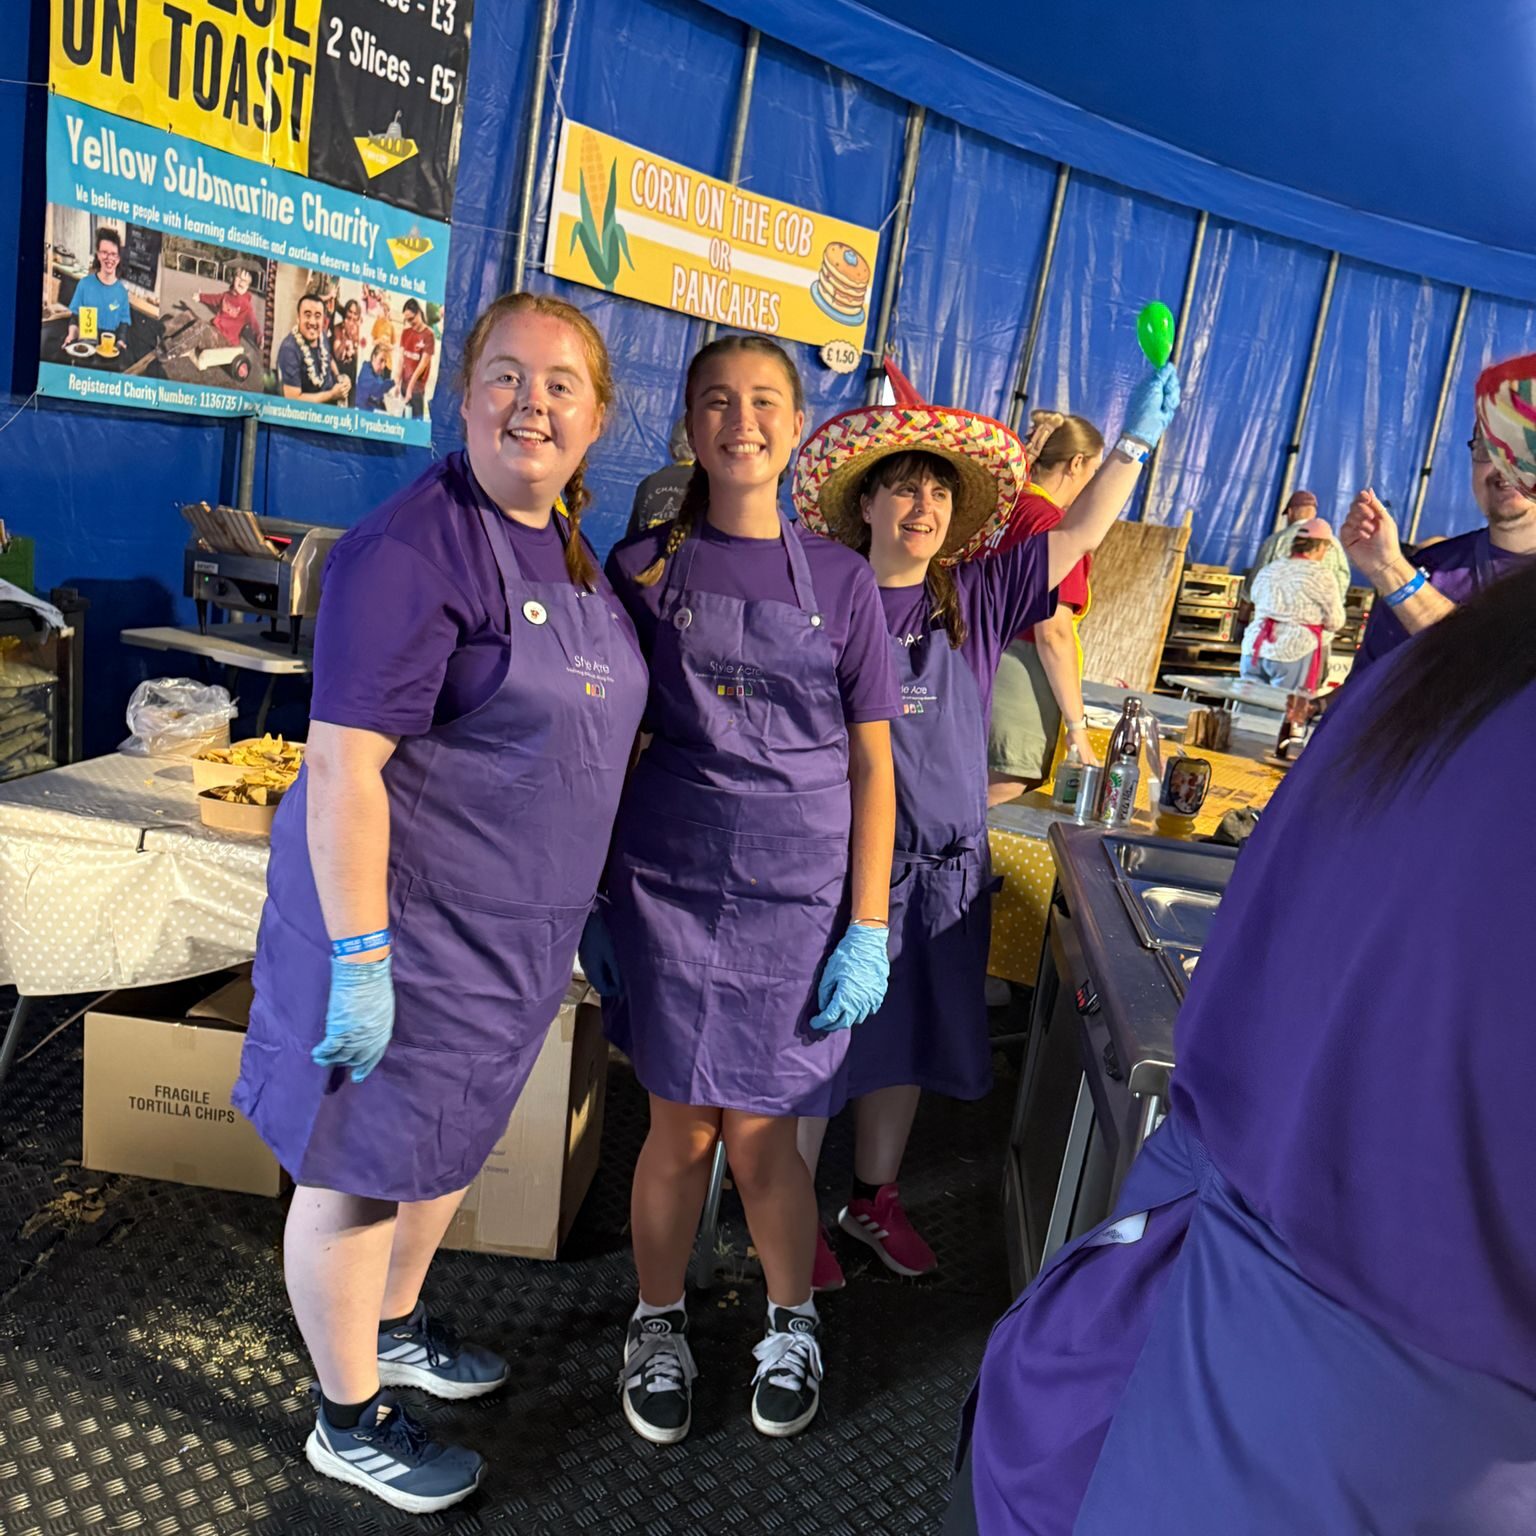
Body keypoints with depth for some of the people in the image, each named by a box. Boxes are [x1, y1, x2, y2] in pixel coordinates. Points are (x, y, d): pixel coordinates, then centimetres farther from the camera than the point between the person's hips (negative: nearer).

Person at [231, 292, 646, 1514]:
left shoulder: (568, 549, 9)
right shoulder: (414, 549, -20)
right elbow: (342, 767, -24)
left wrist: (584, 908, 20)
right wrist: (358, 957, -25)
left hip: (514, 926, 9)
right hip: (405, 919, -9)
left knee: (447, 1144, 25)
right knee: (363, 1166, 10)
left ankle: (392, 1328, 50)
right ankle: (348, 1422, 33)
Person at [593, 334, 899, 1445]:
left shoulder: (840, 581, 3)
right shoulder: (644, 568, 4)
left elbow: (872, 765, 2)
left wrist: (869, 927, -3)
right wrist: (593, 898, 4)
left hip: (801, 894, 0)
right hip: (668, 882, 1)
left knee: (759, 1136, 5)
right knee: (681, 1125, 8)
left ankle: (793, 1325, 34)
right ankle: (659, 1325, 35)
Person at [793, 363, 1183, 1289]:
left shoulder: (975, 598, 5)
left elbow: (1079, 535, 6)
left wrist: (1139, 439, 0)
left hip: (945, 866, 5)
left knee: (906, 1043, 17)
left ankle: (876, 1198, 37)